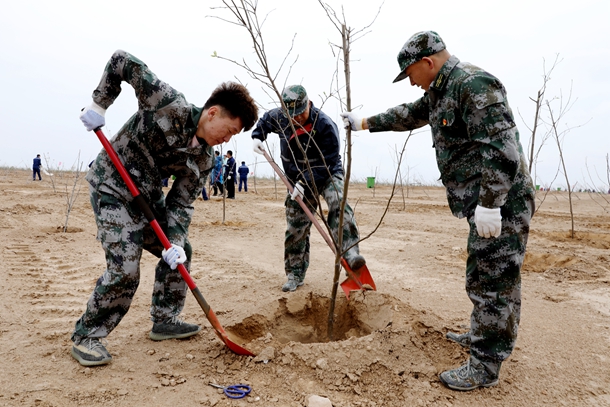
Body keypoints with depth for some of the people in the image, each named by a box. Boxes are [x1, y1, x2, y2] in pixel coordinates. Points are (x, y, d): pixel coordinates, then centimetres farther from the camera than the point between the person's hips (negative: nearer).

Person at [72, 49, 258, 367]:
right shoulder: (171, 105, -23)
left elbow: (181, 203, -3)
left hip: (149, 196, 8)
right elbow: (122, 61, -16)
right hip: (112, 187, -8)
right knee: (124, 270, -14)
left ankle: (165, 320, 26)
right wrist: (99, 104, -17)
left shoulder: (204, 159, -4)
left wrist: (175, 241, -16)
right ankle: (86, 336, 8)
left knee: (180, 252, 10)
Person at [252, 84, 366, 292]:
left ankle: (350, 253, -41)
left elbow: (327, 164, -27)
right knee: (295, 229, 4)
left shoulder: (325, 125, -27)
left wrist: (305, 183, -34)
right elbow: (264, 120, 17)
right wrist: (257, 136, -1)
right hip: (299, 181, 4)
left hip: (328, 175, -4)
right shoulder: (279, 117, -9)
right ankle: (295, 275, 16)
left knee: (339, 205, -35)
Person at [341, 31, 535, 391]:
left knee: (491, 281, -3)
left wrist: (490, 204, -25)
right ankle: (483, 336, 36)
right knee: (487, 278, 20)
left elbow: (500, 149, -24)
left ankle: (485, 367, 8)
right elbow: (408, 116, 31)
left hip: (501, 203, -10)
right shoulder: (440, 91, 16)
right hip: (484, 202, 10)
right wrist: (364, 123, 34)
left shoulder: (473, 84, -17)